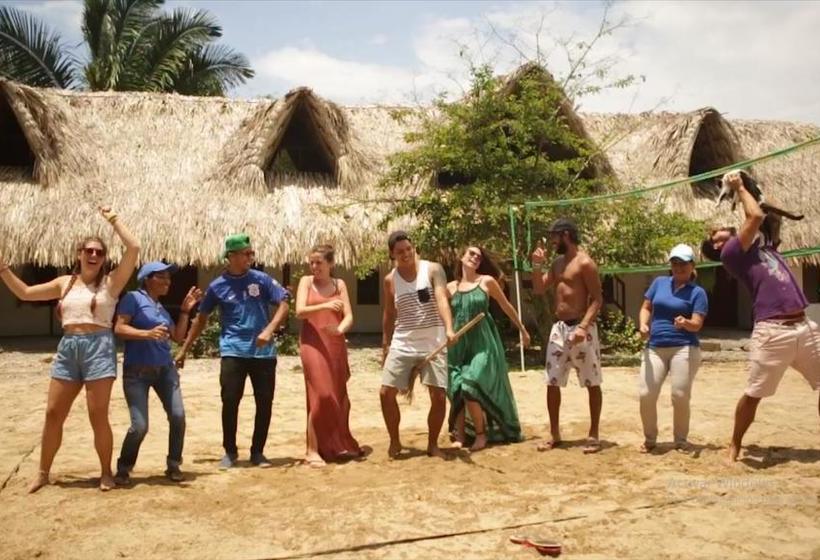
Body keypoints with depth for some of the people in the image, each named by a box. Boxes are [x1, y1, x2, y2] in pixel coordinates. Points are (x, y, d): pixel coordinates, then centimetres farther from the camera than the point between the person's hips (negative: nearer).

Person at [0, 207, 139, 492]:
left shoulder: (111, 282, 1)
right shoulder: (65, 283, 15)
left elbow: (134, 248, -10)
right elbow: (25, 293, 21)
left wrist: (113, 220, -3)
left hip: (99, 346, -4)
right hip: (67, 347, 4)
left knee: (98, 415, -2)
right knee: (53, 413, 6)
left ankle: (106, 472, 13)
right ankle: (43, 472, 20)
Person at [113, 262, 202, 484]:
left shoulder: (162, 308, 17)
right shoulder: (133, 298, -4)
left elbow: (178, 337, 16)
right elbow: (119, 328, -14)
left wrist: (185, 309, 10)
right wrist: (147, 334, -28)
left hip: (165, 369, 6)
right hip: (137, 371, -6)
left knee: (178, 416, -6)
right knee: (140, 426, -11)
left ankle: (173, 465, 11)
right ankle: (123, 469, 13)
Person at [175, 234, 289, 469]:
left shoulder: (261, 279, 1)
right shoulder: (217, 286, 2)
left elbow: (283, 304, -1)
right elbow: (201, 318, 11)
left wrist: (269, 330, -17)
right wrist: (184, 350, 11)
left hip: (263, 352, 1)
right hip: (233, 351, -1)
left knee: (265, 402, 3)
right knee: (230, 401, -4)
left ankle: (258, 452, 17)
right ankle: (230, 451, 13)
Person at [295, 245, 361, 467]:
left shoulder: (339, 284, 9)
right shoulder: (306, 281, 2)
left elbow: (349, 316, 0)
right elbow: (299, 311, -11)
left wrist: (340, 329, -22)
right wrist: (325, 306, -26)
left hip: (336, 345, 4)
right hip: (313, 344, -4)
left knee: (338, 396, 7)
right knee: (321, 395, -12)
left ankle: (337, 446, 21)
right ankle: (312, 450, -6)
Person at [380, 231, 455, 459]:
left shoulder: (433, 269, -6)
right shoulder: (390, 280, 4)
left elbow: (442, 300, -19)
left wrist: (449, 329, -34)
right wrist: (385, 345, 15)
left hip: (432, 344, -2)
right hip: (402, 344, 2)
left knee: (439, 396, -6)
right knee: (386, 392, -4)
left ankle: (433, 444, 14)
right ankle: (395, 441, 16)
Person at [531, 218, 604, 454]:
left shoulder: (585, 263, -11)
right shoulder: (558, 263, 14)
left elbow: (597, 299, -15)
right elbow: (539, 289, 16)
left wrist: (584, 326, -25)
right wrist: (537, 265, 1)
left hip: (580, 328, -8)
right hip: (559, 327, 8)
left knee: (592, 384, 3)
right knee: (552, 383, 8)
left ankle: (593, 435, 10)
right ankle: (554, 434, 18)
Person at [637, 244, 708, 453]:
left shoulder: (697, 292, 1)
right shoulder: (659, 282, 12)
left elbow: (697, 324, -8)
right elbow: (646, 308, 14)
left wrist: (685, 323, -31)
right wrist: (643, 325, -6)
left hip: (684, 349, -3)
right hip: (654, 348, 3)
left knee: (680, 396, -6)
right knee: (646, 394, -6)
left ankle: (681, 440, 17)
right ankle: (650, 439, 14)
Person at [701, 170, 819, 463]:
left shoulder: (762, 246, 21)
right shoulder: (730, 253, -2)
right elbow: (756, 216, -8)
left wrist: (750, 189, 25)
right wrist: (739, 189, 7)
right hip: (772, 332, -7)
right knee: (753, 394, -2)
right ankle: (735, 446, 16)